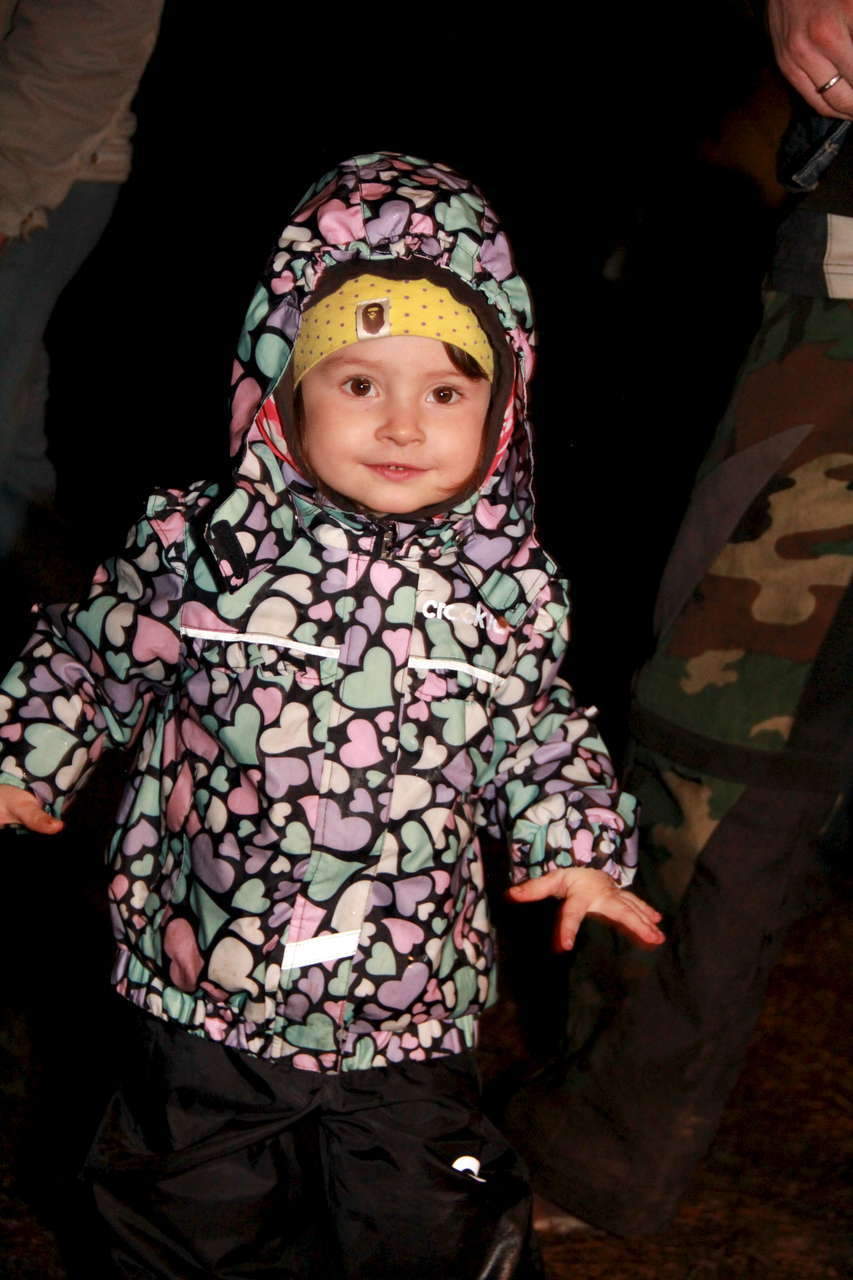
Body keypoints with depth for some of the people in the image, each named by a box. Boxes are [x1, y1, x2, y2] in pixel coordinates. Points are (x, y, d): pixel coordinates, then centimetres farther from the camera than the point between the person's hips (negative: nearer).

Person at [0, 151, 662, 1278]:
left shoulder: (506, 587, -7)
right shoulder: (202, 547, -13)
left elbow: (536, 734, 7)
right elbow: (96, 655, 3)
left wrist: (578, 847, -5)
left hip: (409, 1006, 1)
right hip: (207, 984, 0)